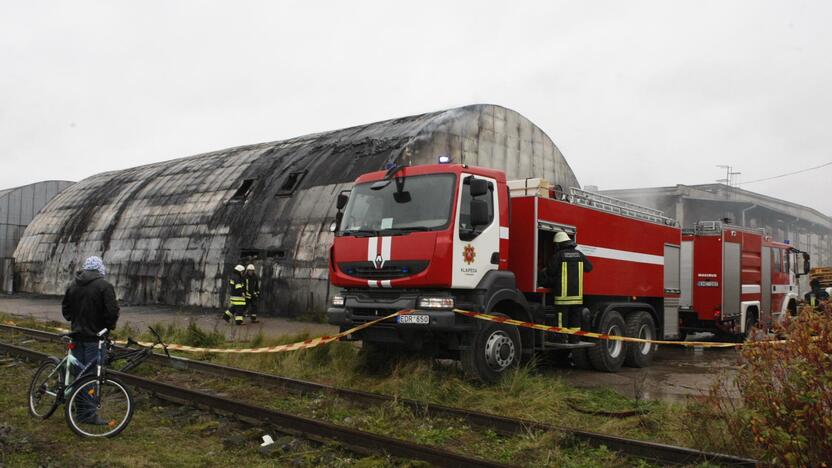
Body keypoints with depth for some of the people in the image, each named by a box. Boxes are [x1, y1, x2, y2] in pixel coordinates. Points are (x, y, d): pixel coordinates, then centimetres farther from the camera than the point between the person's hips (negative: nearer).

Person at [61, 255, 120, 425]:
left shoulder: (73, 285, 9)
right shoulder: (104, 286, -12)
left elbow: (65, 308, 16)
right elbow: (112, 310, -17)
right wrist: (110, 325, 0)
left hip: (77, 335, 7)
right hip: (94, 336, -6)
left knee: (78, 373, 12)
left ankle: (81, 411, 20)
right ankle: (89, 414, -1)